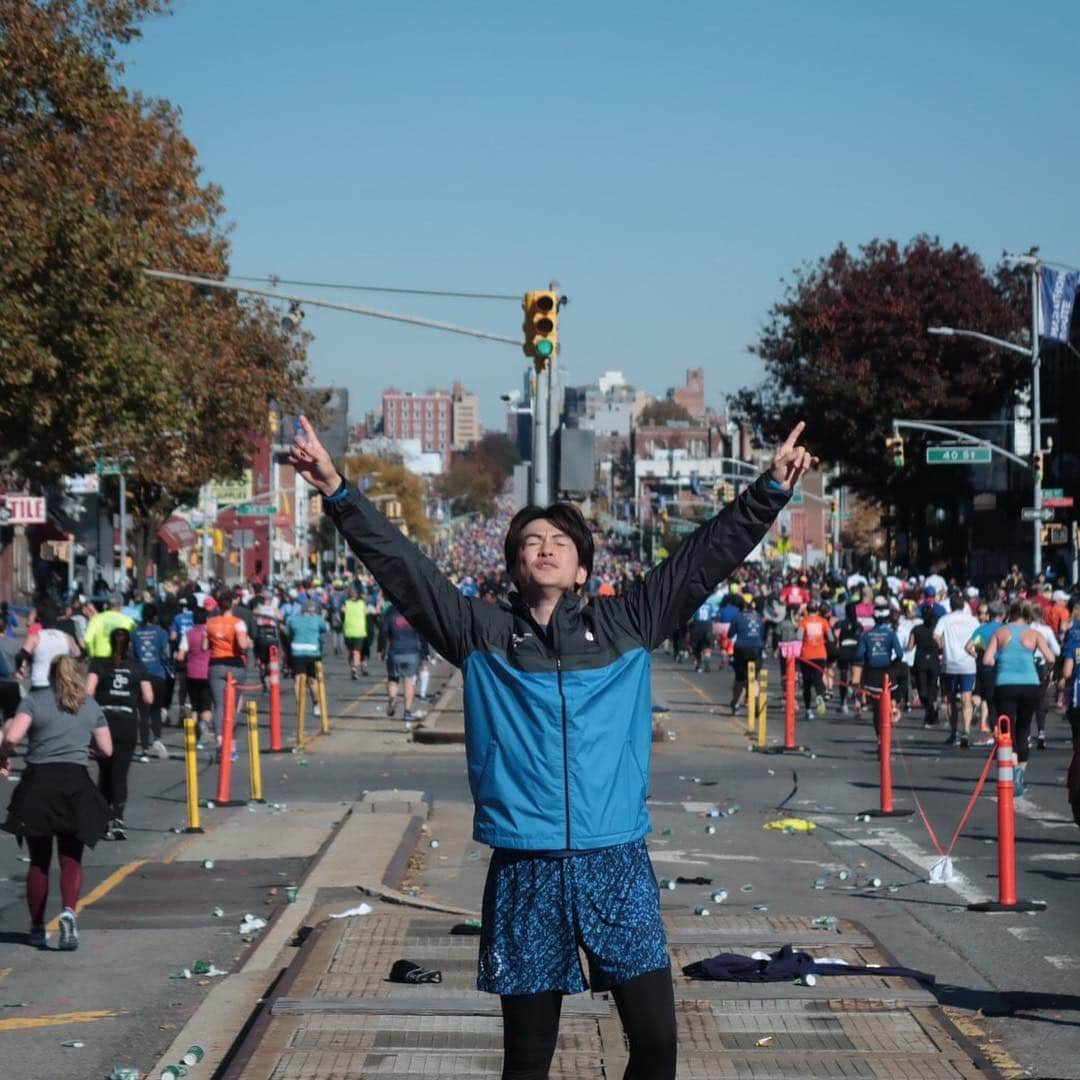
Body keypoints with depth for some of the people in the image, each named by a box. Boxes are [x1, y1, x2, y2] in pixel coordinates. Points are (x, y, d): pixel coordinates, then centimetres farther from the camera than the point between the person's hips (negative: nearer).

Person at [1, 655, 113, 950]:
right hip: (75, 784, 1)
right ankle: (69, 911, -21)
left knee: (39, 861, 11)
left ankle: (37, 929, 15)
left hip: (37, 783, -1)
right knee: (71, 859, 5)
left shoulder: (33, 702, 2)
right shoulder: (91, 706, 11)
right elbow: (106, 749, 13)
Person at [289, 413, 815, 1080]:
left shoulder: (627, 625, 9)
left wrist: (772, 489, 5)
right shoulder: (482, 634, 7)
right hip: (524, 870, 0)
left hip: (617, 865, 0)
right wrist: (337, 492, -7)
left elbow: (709, 555, 9)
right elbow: (400, 563, 2)